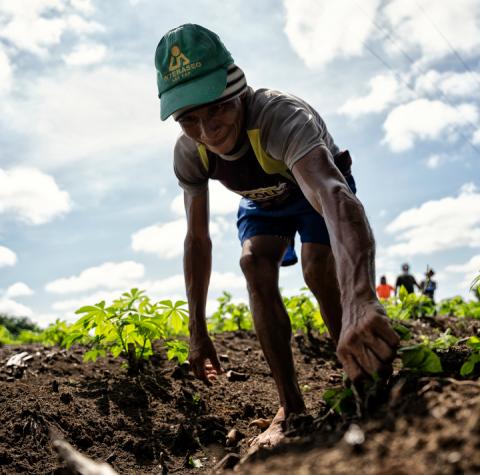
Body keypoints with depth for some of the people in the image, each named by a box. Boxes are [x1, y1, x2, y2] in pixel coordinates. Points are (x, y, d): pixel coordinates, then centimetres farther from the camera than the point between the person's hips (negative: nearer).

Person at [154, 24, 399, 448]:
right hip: (262, 200, 4)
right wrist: (198, 331, -16)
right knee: (253, 263, -24)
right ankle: (291, 407, -14)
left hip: (317, 185, -4)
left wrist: (359, 299, -83)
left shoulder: (282, 117, -45)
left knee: (318, 269, -29)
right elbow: (197, 240, -16)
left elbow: (335, 194, -65)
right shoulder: (189, 152, -26)